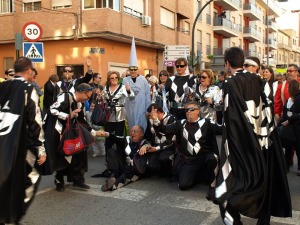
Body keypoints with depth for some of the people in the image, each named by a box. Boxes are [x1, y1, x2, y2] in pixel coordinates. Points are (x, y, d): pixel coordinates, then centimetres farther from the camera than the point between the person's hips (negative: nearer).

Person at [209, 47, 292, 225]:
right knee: (262, 178, 16)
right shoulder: (257, 80, 4)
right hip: (261, 141, 6)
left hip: (241, 142, -6)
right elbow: (266, 110, 6)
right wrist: (263, 135, 12)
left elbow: (232, 117, -19)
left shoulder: (231, 84, -15)